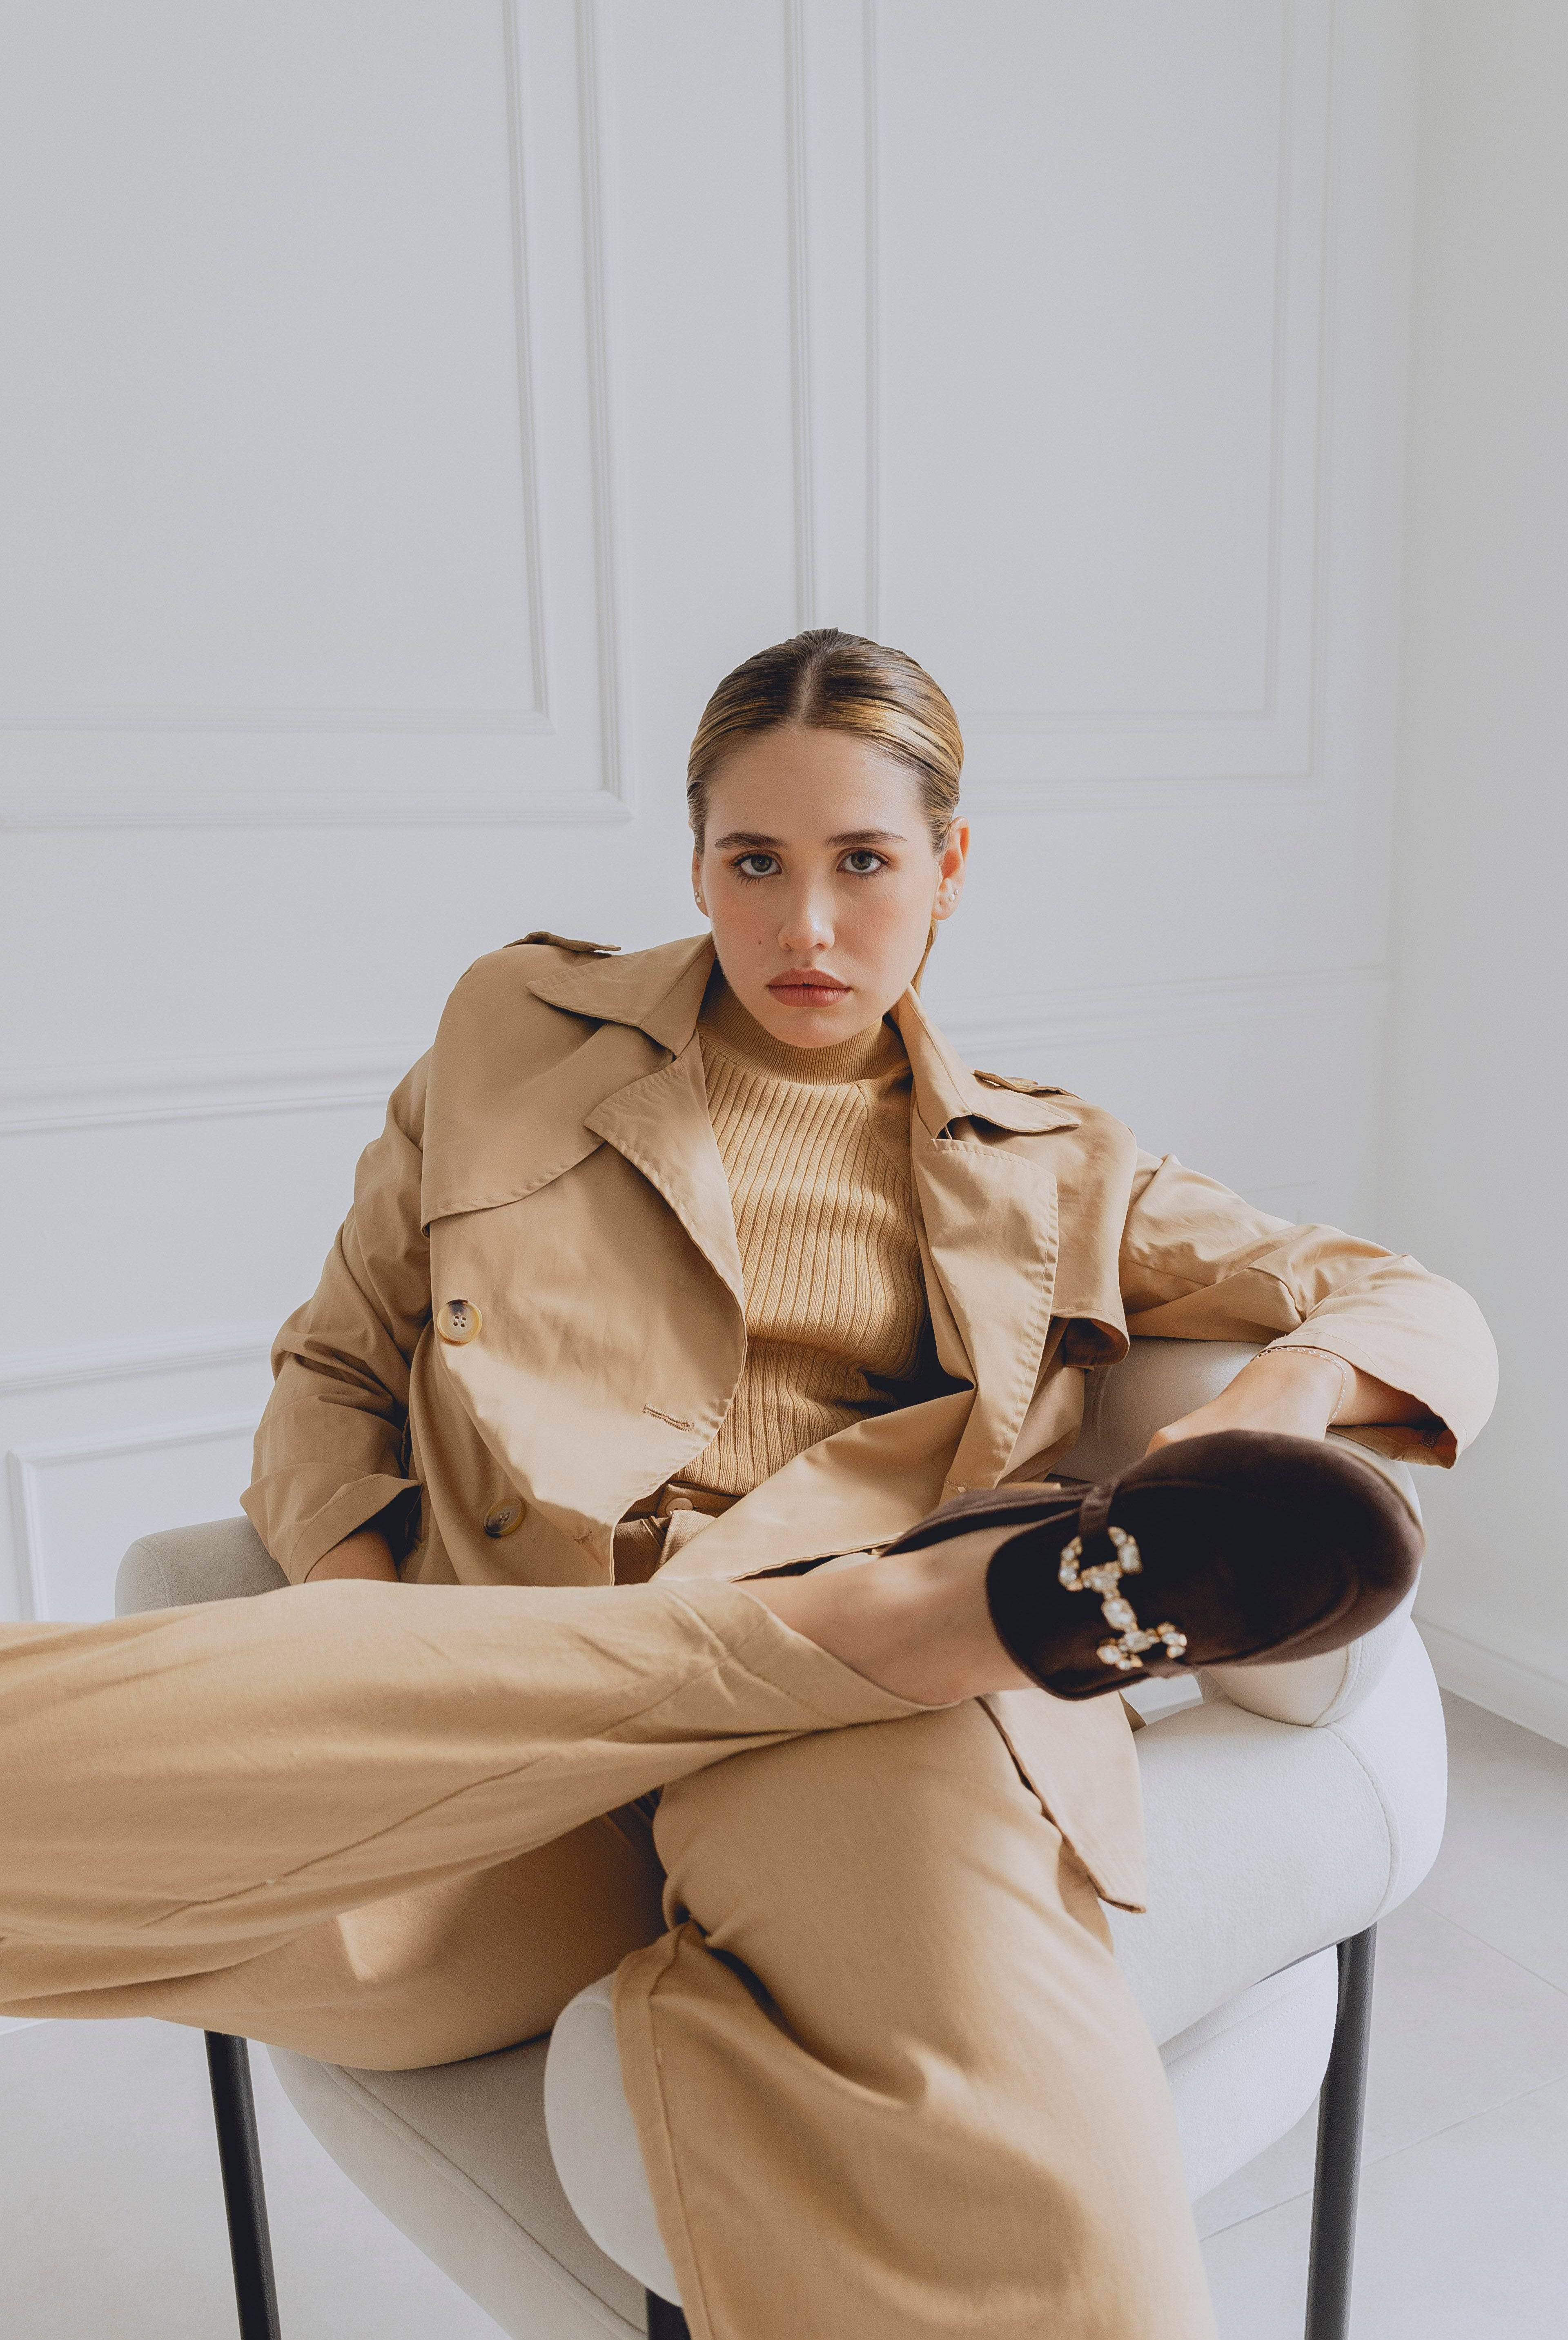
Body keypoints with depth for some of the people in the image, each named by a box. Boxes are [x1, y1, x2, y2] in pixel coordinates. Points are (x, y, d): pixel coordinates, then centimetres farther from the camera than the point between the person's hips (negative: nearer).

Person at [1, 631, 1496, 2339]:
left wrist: (1275, 1398, -5)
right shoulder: (517, 1031, 19)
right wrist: (358, 1611, -1)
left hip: (833, 1769, -3)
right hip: (501, 1748, 4)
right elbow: (332, 1368, 22)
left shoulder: (1046, 1172, 21)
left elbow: (1425, 1317, 21)